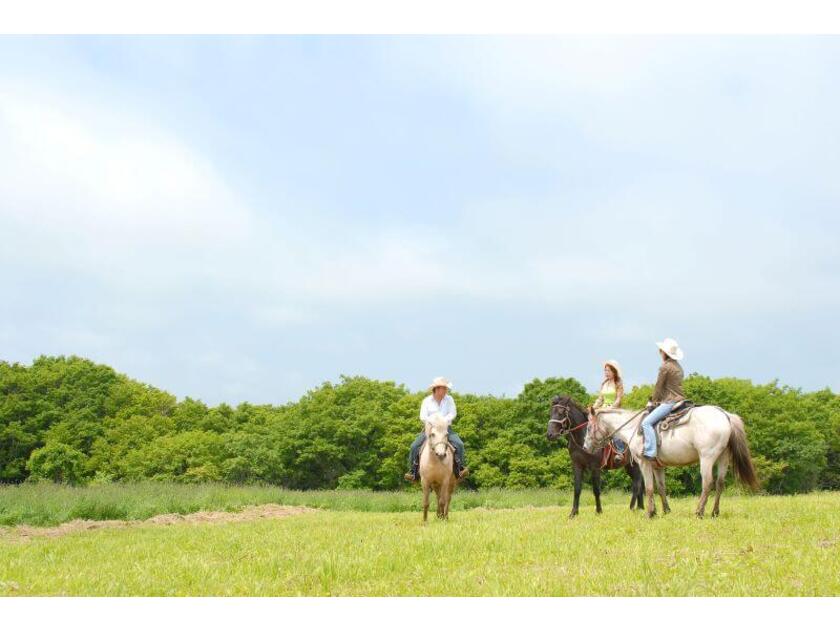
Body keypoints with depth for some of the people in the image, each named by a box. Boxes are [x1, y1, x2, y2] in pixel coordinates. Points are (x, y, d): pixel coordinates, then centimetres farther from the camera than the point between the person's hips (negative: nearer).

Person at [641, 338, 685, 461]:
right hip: (680, 399, 10)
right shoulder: (678, 366, 16)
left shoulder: (665, 367, -12)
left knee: (647, 422, -15)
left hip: (670, 402, -10)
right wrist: (657, 400, 23)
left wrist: (653, 401, 8)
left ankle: (650, 452, -25)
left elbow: (659, 386, -6)